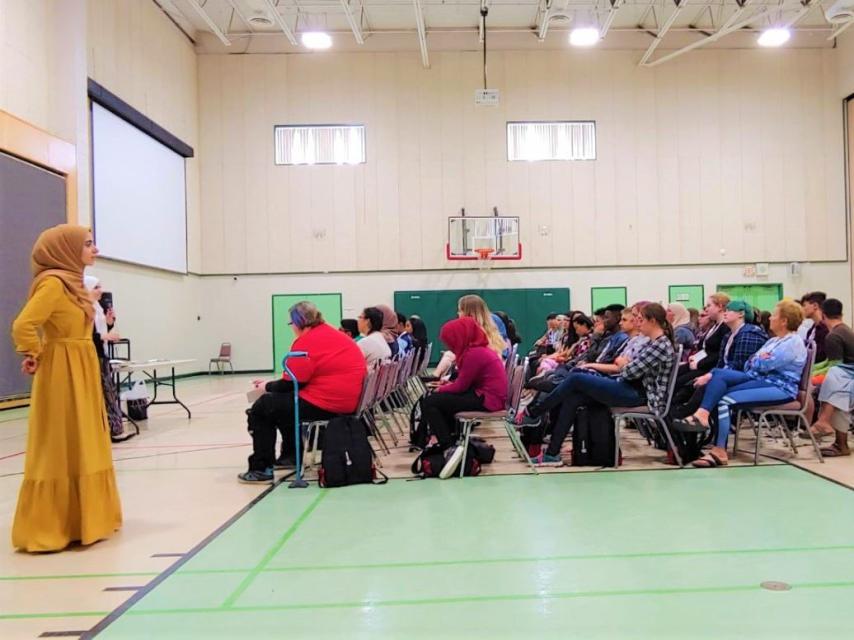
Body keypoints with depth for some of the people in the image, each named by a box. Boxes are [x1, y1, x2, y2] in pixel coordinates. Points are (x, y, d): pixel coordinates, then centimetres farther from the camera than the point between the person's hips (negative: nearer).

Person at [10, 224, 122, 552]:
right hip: (62, 377, -10)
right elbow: (23, 326, -24)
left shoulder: (72, 282, 12)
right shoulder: (53, 282, -17)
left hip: (81, 373, 10)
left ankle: (80, 520, 26)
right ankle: (47, 528, 9)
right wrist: (34, 356, -11)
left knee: (82, 447, 15)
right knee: (60, 451, -2)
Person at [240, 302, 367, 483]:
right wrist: (273, 385, 21)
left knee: (260, 408, 5)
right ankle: (290, 455, 37)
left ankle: (261, 469, 7)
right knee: (282, 401, 30)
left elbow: (291, 383, -12)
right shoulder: (334, 334, 15)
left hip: (323, 406, -10)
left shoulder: (306, 342, -14)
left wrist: (267, 386, 8)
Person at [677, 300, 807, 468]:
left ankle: (719, 451, -23)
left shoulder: (793, 342, -8)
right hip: (761, 380, 9)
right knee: (719, 374, -17)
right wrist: (758, 360, -7)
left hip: (780, 388, -8)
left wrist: (754, 360, 5)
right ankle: (703, 414, -34)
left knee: (724, 399, -26)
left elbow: (764, 365, -17)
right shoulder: (774, 340, 23)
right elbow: (751, 365, 15)